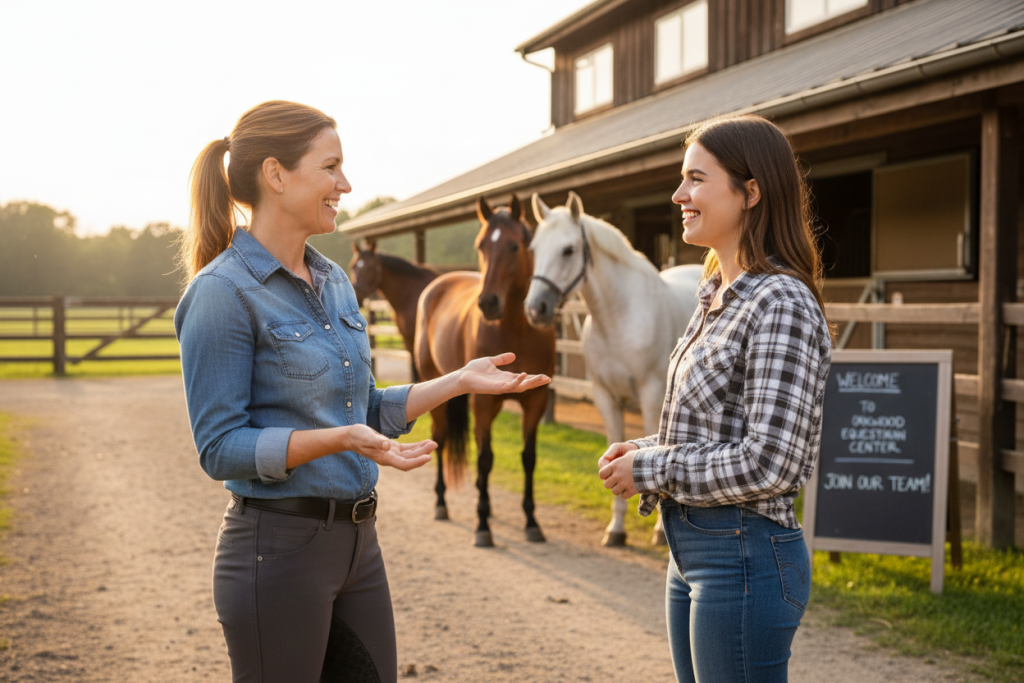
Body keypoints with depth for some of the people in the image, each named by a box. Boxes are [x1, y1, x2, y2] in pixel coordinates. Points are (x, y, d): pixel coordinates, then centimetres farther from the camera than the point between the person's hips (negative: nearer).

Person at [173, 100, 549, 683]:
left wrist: (459, 382, 8)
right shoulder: (222, 293, -14)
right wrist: (338, 440, -27)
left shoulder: (334, 281, 10)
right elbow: (221, 448, -15)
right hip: (278, 547, -8)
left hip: (358, 541, 8)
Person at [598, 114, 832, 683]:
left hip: (743, 556, -10)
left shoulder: (782, 306, -18)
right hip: (691, 548, 10)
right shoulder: (718, 299, 12)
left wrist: (650, 470, -14)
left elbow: (767, 462, -24)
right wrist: (646, 449, 2)